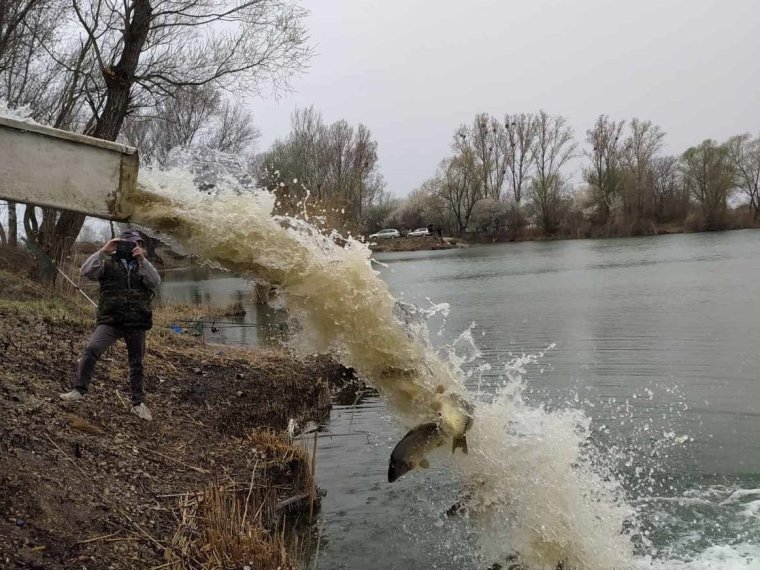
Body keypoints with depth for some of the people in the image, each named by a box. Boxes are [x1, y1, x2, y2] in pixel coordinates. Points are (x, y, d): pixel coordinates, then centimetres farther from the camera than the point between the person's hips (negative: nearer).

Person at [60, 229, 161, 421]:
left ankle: (138, 403, 20)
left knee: (137, 363, 9)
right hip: (110, 320, -2)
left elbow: (154, 282, -7)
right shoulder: (108, 263, 6)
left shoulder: (142, 266, 12)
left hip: (137, 323, 2)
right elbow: (87, 272, -10)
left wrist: (142, 259, -15)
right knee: (91, 350, -23)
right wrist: (103, 251, -15)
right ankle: (79, 390, -13)